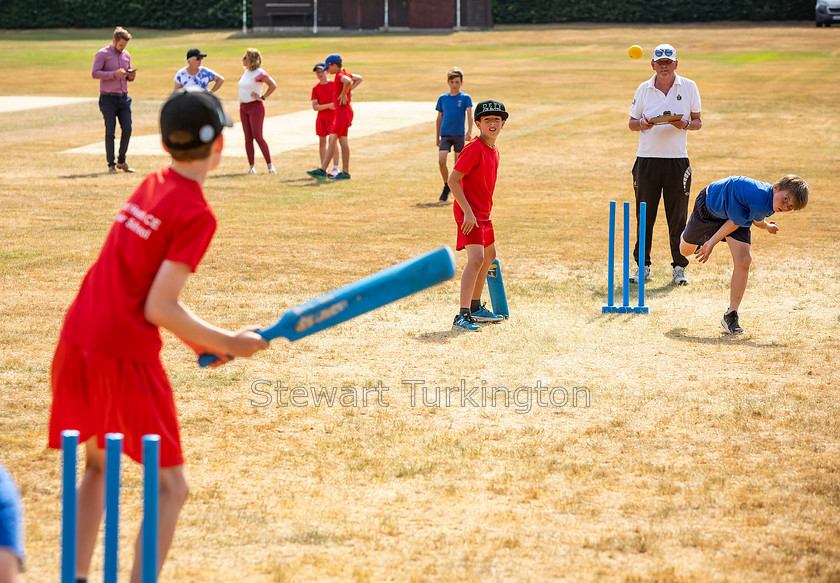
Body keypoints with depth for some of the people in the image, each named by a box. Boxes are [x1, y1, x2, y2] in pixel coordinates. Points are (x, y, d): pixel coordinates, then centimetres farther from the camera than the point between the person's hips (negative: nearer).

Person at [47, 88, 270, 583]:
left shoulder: (150, 188, 12)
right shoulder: (196, 214, -11)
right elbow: (159, 308, -14)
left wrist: (199, 340, 14)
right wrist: (228, 344, -4)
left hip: (76, 345, 8)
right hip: (126, 358, -8)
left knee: (98, 466, 26)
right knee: (171, 487, 3)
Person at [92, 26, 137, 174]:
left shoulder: (126, 55, 14)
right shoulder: (103, 54, -4)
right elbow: (94, 73, -12)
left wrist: (131, 76, -2)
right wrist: (114, 74, -20)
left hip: (124, 97, 5)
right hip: (108, 98, -5)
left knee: (127, 129, -1)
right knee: (110, 132, -3)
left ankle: (121, 162, 14)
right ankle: (111, 165, 4)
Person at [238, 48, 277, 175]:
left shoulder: (259, 73, -10)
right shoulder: (245, 72, 14)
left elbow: (273, 85, -17)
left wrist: (262, 97, -16)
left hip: (255, 107, -8)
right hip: (243, 107, 8)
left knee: (258, 137, -11)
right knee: (248, 138, 3)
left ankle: (270, 165, -4)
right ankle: (252, 166, 5)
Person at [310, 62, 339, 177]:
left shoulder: (334, 84, 0)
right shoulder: (316, 88, 3)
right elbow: (315, 106, -6)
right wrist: (328, 105, -17)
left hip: (334, 117, -3)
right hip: (321, 118, 3)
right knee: (322, 142, 6)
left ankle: (335, 168, -14)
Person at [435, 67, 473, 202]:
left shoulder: (465, 98, -1)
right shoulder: (442, 98, 7)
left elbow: (469, 115, -11)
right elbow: (439, 118, 14)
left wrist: (469, 132, -26)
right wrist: (437, 138, 13)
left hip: (459, 135, -1)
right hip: (445, 135, 1)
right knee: (441, 161, -14)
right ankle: (446, 186, 5)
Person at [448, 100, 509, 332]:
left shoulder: (494, 151, 10)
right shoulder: (474, 148, -18)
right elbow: (453, 180, -22)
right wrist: (468, 212, -26)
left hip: (483, 212, 10)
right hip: (469, 212, -10)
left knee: (489, 256, 24)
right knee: (476, 258, -22)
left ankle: (475, 308, 39)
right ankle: (462, 317, -28)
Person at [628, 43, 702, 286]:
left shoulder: (689, 87, 5)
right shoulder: (644, 89, 8)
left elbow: (698, 122, 7)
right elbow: (632, 123, 13)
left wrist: (685, 125, -15)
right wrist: (642, 124, -10)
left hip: (677, 160, -1)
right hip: (647, 159, 1)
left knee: (678, 215, -2)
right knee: (644, 215, 2)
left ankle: (679, 268, 7)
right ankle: (643, 266, 11)